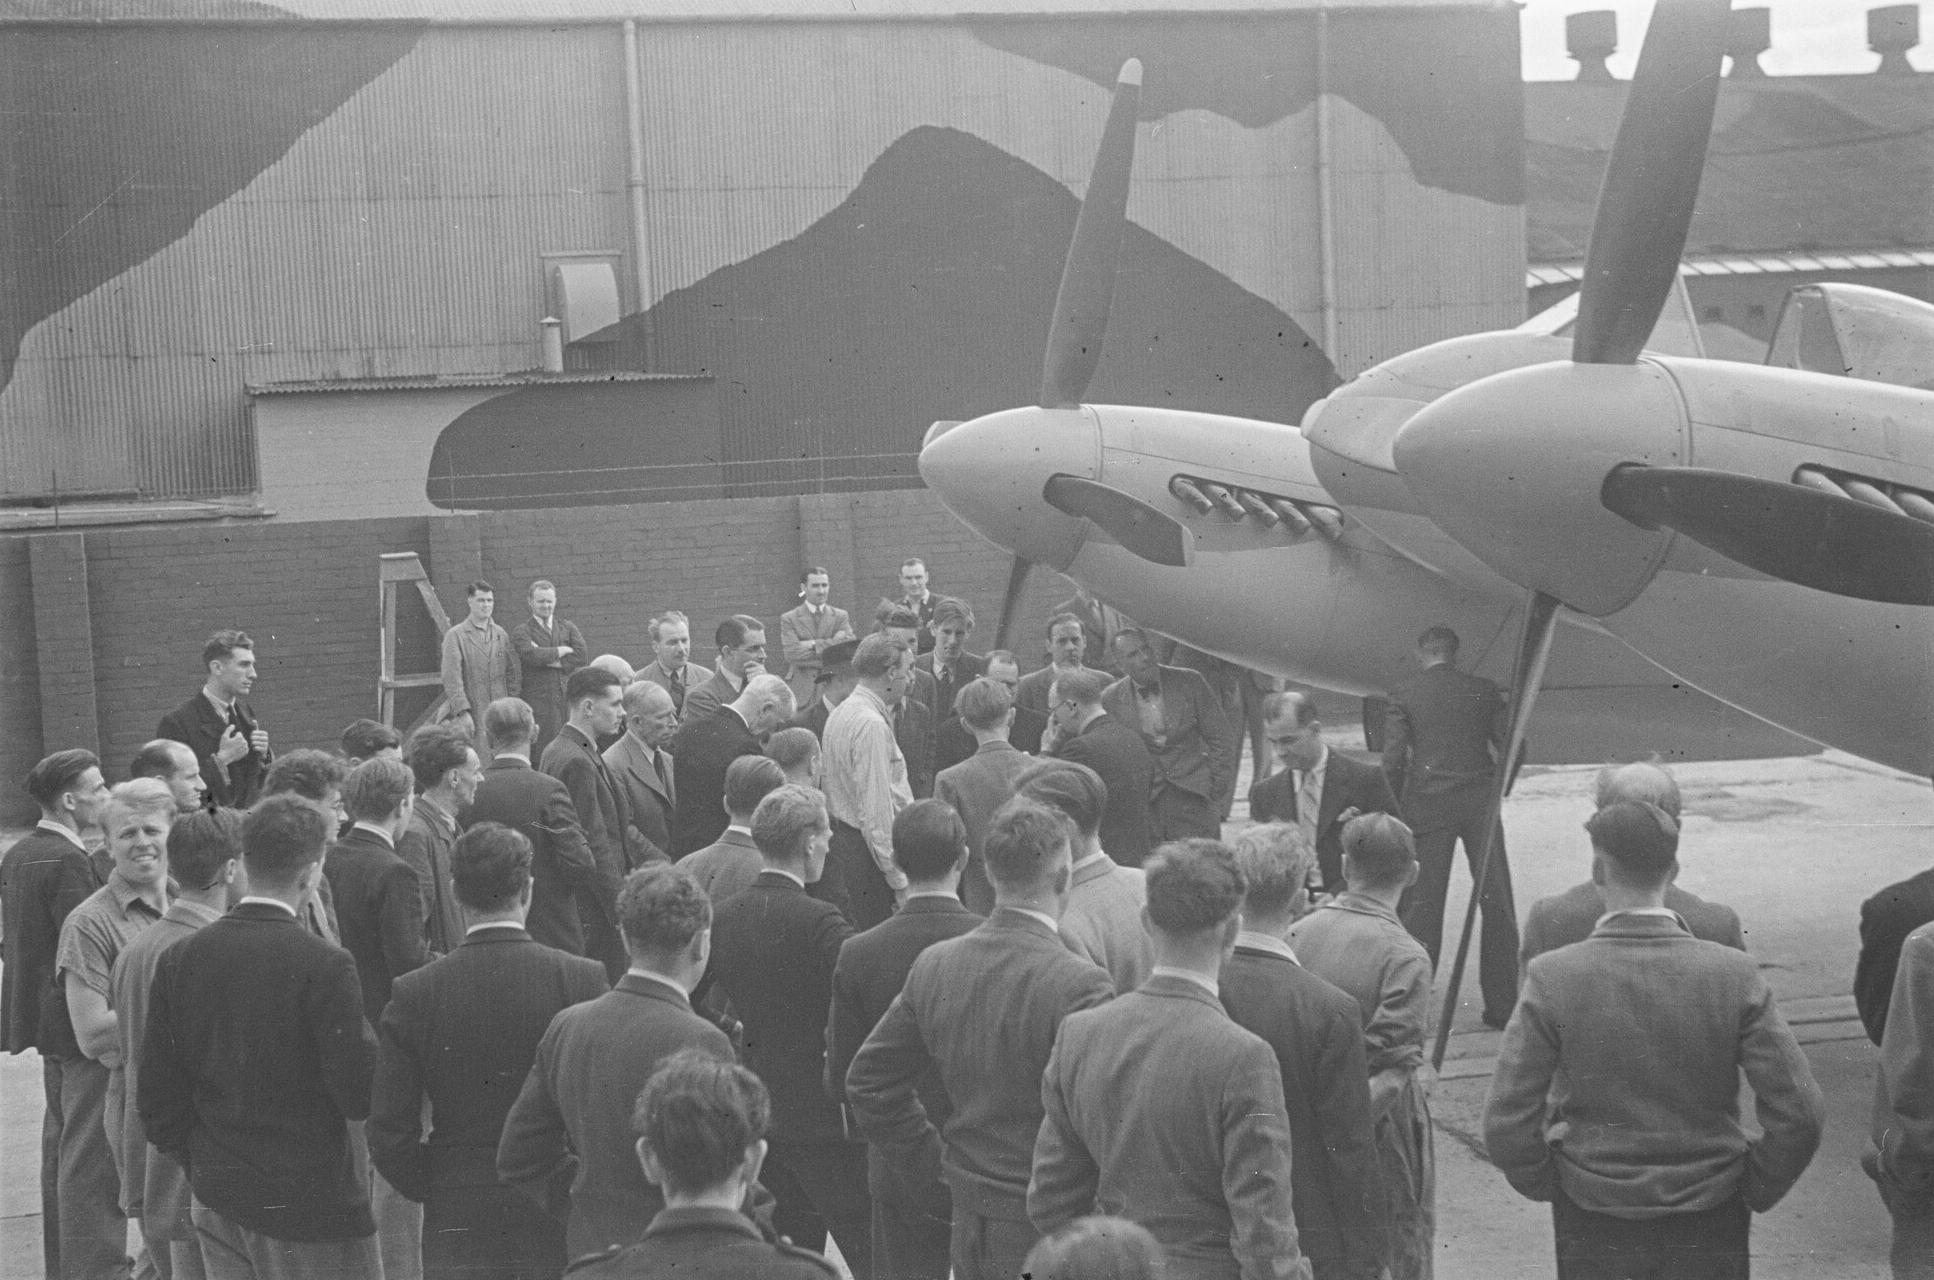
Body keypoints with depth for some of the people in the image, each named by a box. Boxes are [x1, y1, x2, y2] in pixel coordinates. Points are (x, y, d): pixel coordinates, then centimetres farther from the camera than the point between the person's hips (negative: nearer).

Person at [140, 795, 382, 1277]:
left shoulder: (179, 958, 0)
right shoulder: (325, 966, -17)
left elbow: (157, 1093, 4)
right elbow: (359, 1096, -17)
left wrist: (195, 1164, 15)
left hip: (215, 1203, 6)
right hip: (309, 1200, -6)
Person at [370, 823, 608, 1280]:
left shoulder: (414, 993, -6)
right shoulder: (584, 980, -8)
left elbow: (389, 1137, -6)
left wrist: (436, 1189, 10)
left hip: (456, 1227, 0)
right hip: (558, 1226, 0)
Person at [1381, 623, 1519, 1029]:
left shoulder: (1403, 696, -1)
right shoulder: (1484, 690, 4)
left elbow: (1393, 759, -5)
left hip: (1427, 807, -1)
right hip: (1481, 804, 1)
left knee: (1421, 906, 2)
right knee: (1496, 906, 8)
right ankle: (1502, 1003, 9)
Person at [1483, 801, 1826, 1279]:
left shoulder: (1553, 977, -13)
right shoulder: (1733, 974, -10)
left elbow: (1506, 1130, -14)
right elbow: (1800, 1115, -11)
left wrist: (1549, 1185, 4)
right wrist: (1755, 1191, 5)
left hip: (1595, 1233, -1)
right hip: (1711, 1233, 1)